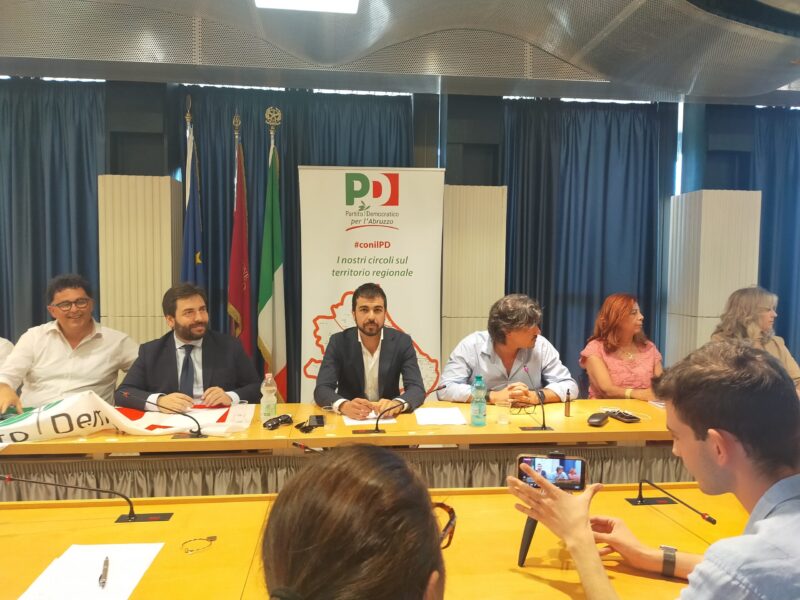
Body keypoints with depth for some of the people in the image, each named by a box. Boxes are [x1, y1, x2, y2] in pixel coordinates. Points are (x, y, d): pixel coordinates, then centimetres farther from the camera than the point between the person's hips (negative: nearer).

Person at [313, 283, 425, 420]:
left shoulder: (402, 341, -7)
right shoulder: (338, 342, -8)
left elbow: (417, 388, -14)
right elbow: (322, 389, -16)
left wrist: (397, 404, -37)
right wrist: (344, 406, -38)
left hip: (389, 418, 1)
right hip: (349, 418, -1)